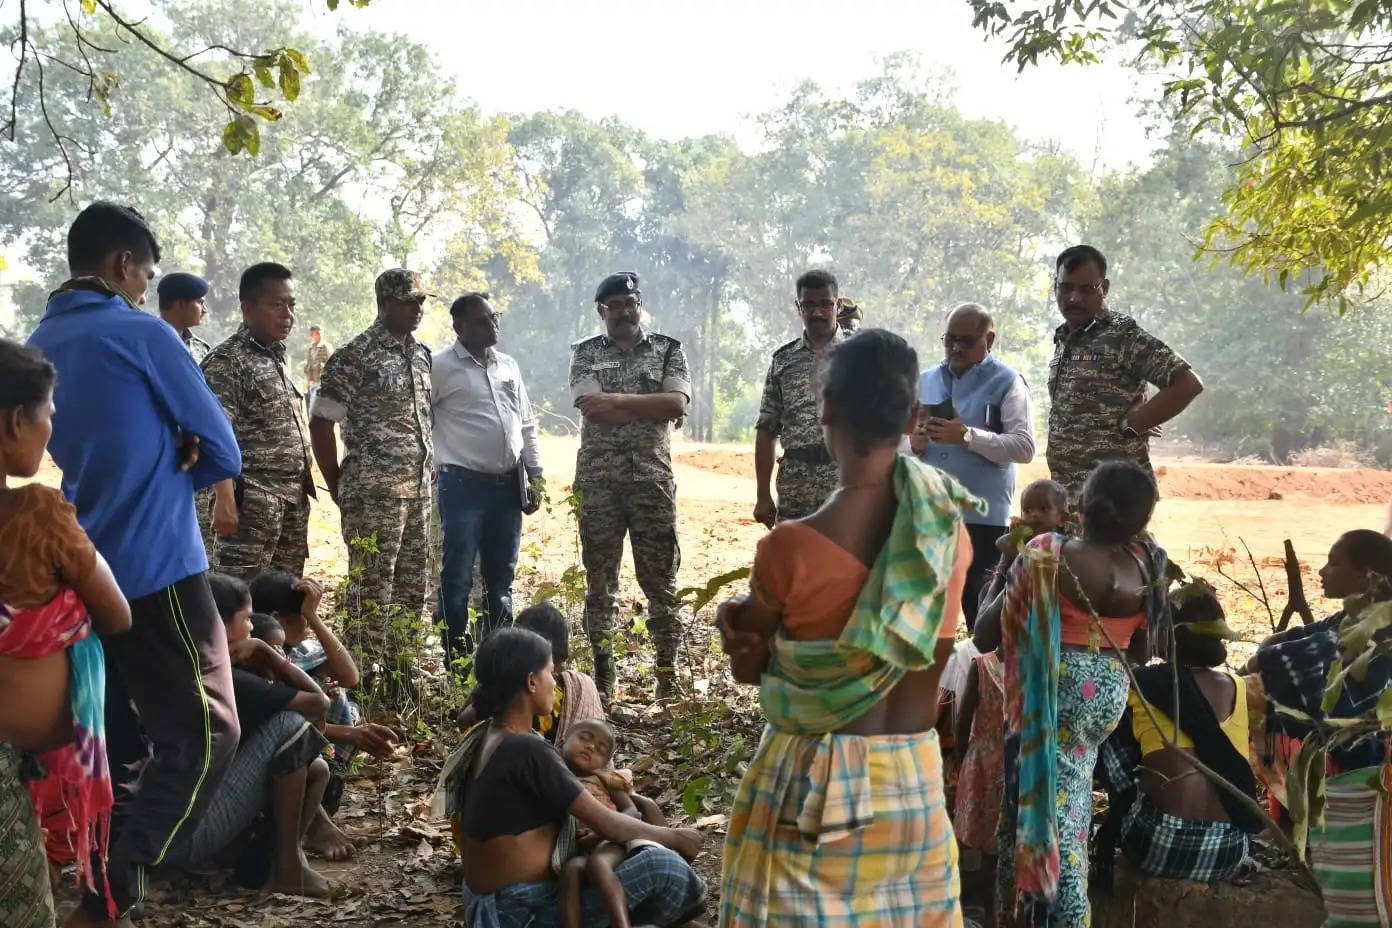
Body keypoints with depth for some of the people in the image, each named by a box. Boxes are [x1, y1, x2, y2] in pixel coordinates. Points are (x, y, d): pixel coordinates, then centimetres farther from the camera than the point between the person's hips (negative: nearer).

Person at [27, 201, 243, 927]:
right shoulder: (144, 336, -8)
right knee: (203, 735, -5)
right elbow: (222, 454, -5)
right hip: (156, 572, -8)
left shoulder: (38, 346, 12)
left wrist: (131, 479, 5)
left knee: (117, 745, 15)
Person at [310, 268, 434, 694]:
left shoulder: (422, 355, 12)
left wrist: (425, 475, 14)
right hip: (373, 492, -7)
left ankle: (399, 671, 24)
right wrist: (339, 488, -5)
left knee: (413, 586, 12)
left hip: (418, 489, 7)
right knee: (372, 587, -3)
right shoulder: (355, 357, -10)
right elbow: (321, 423, -9)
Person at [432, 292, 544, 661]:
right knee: (458, 579, -3)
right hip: (463, 484, -6)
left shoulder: (508, 366, 14)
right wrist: (431, 470, -9)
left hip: (508, 485, 6)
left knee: (500, 577, 12)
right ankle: (456, 662, 5)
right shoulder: (440, 367, -5)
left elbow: (527, 424, 18)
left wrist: (535, 476, 12)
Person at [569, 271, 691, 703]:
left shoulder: (668, 350, 9)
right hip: (599, 481, 0)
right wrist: (652, 408, -9)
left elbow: (678, 404, -8)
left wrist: (617, 400, -11)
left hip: (652, 479, 0)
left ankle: (668, 676, 8)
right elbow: (591, 407, -9)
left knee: (661, 579, 1)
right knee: (599, 580, 4)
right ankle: (602, 676, 12)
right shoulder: (585, 354, 9)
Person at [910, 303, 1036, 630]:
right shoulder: (926, 381, 14)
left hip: (982, 517, -5)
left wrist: (968, 436, -19)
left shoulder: (1007, 383, -1)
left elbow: (1024, 447, -11)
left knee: (980, 609, 0)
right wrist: (913, 443, -5)